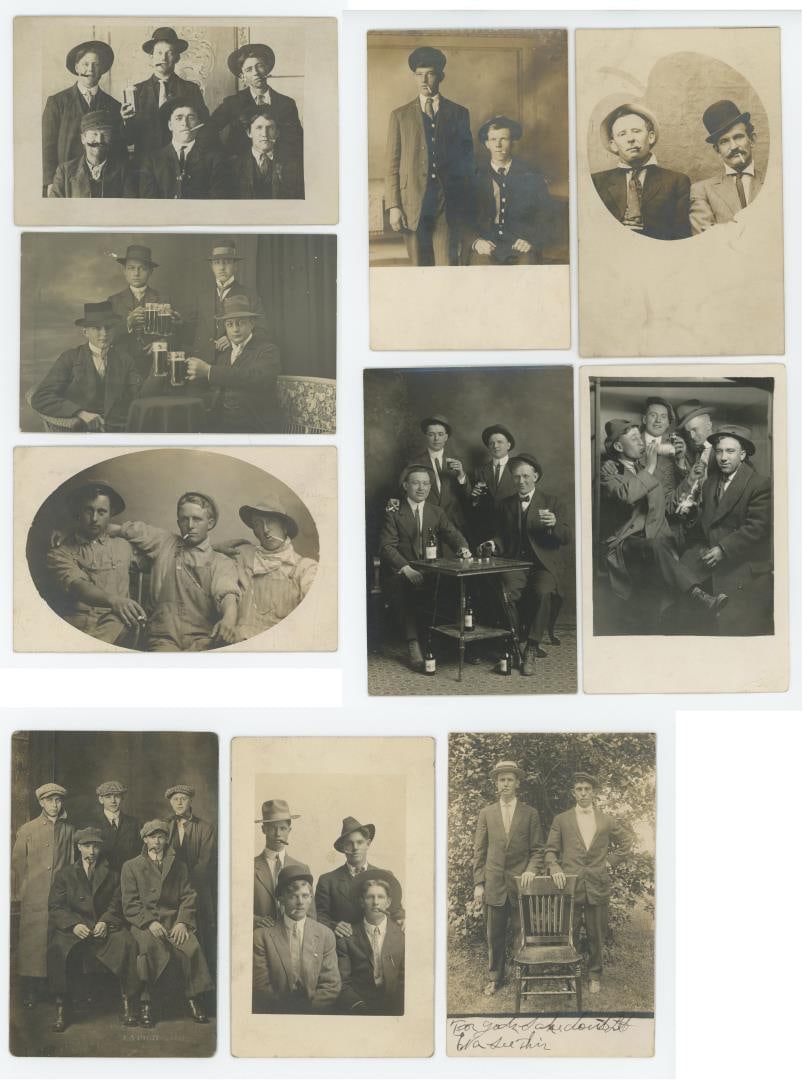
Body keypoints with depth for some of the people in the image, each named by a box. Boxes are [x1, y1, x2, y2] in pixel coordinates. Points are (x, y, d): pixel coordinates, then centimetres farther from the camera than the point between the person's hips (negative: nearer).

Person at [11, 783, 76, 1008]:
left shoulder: (69, 830, 9)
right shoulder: (27, 830, 5)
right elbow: (17, 863, 7)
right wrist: (17, 894, 5)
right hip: (34, 898, -1)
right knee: (32, 943, -2)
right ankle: (29, 993, 5)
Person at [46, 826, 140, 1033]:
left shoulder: (111, 874, 17)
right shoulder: (65, 874, 14)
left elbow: (116, 904, 9)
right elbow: (55, 907, 4)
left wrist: (105, 922, -13)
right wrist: (74, 925, -14)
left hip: (104, 927, 0)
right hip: (73, 928, 0)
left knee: (127, 943, -31)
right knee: (57, 948, -34)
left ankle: (128, 1004, -23)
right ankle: (60, 1007, -24)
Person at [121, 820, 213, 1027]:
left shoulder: (178, 866, 20)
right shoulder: (131, 866, 13)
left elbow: (188, 897, 11)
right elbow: (130, 904, 4)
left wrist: (182, 922, -7)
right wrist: (150, 922, -12)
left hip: (174, 919, 2)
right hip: (143, 921, -2)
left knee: (191, 946, -29)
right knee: (149, 946, -36)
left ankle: (193, 999, -17)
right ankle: (145, 1004, -26)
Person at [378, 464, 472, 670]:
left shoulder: (436, 512, 18)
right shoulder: (393, 512, 4)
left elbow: (452, 534, 5)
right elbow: (386, 546, -6)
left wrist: (463, 548, -20)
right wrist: (406, 568, -22)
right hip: (402, 572, -3)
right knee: (403, 587, -36)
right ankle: (413, 644, -38)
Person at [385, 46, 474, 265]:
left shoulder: (458, 113, 11)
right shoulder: (400, 115, 10)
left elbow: (468, 159, 13)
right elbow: (392, 165, 7)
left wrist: (465, 205, 7)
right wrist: (393, 206, -3)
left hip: (448, 206, 0)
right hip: (413, 206, 0)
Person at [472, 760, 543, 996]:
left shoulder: (530, 814, 5)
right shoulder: (486, 814, 8)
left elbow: (538, 850, 6)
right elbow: (479, 851, 7)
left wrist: (531, 871, -12)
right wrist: (478, 883, 1)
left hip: (520, 882, -1)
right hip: (494, 885, 1)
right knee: (494, 935, 6)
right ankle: (494, 978, 19)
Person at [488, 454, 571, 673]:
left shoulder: (552, 503, 8)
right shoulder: (505, 505, 17)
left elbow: (566, 538, 0)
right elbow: (502, 537, 19)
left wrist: (554, 524, -21)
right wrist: (494, 544, -5)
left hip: (545, 565, -2)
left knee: (542, 592, -33)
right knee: (506, 592, -30)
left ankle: (531, 649, -23)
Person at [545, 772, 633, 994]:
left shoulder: (607, 821, 7)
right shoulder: (561, 820, 4)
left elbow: (626, 841, 18)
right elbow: (550, 851, 4)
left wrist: (611, 860, 7)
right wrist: (554, 868, -14)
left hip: (598, 887, 1)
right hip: (570, 886, -1)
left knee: (596, 936, 8)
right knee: (569, 935, 4)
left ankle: (595, 976, 22)